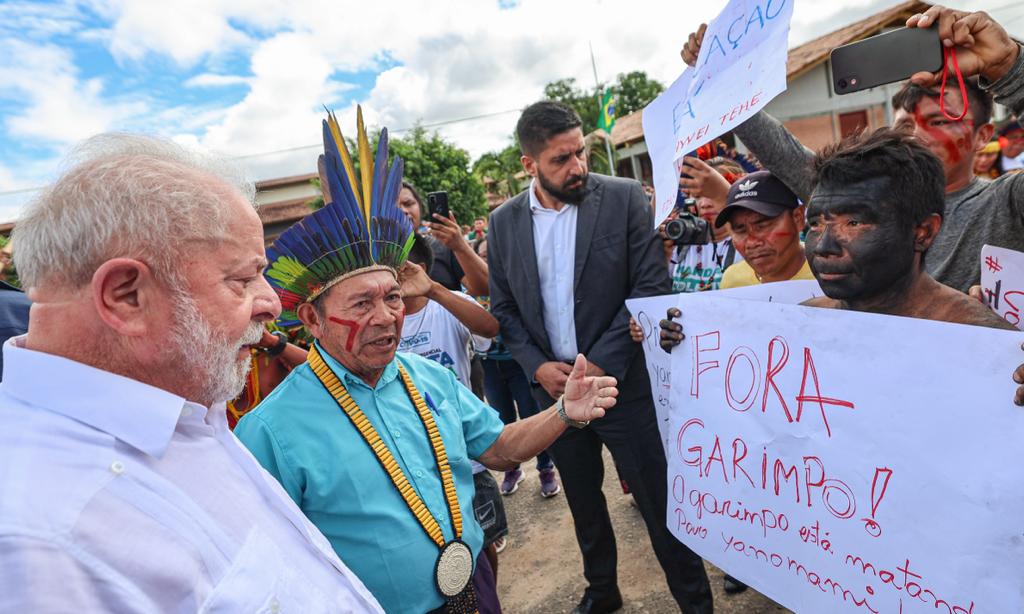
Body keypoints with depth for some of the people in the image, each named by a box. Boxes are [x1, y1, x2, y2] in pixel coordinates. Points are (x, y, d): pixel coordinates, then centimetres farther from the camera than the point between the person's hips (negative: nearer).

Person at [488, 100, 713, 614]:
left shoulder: (625, 198, -7)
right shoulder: (503, 222, 2)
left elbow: (651, 287, -10)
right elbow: (502, 308, 6)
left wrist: (602, 363, -15)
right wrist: (537, 366, -8)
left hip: (623, 381, -3)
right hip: (553, 386, 4)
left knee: (659, 502, 7)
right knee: (583, 503, 19)